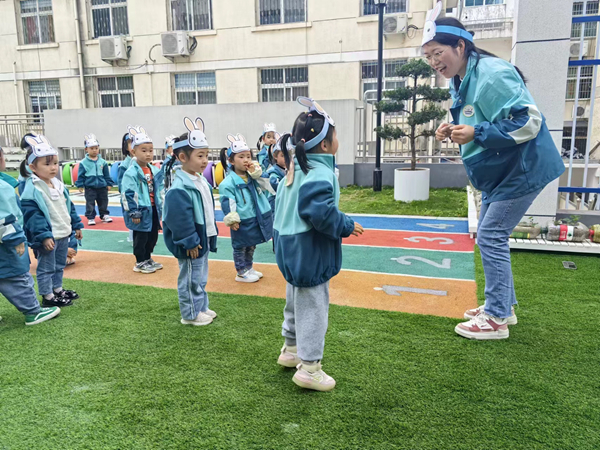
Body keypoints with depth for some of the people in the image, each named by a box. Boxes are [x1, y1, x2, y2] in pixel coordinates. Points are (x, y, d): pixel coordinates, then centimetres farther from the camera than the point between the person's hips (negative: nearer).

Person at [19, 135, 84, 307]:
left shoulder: (58, 184, 7)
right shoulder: (31, 190, -20)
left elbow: (69, 207, 15)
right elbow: (33, 216, -23)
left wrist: (76, 225, 15)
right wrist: (43, 236, -27)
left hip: (63, 234, 8)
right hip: (47, 238, -8)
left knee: (60, 265, 21)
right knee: (46, 268, 5)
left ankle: (58, 289, 37)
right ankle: (47, 297, 16)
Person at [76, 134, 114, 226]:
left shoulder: (102, 162, 2)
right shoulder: (84, 162, -5)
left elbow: (106, 174, 8)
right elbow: (80, 175, -1)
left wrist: (109, 184, 7)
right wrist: (80, 185, -3)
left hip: (102, 186, 3)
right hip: (89, 187, -2)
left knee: (103, 202, 12)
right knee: (90, 203, 1)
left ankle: (104, 215, 27)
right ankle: (91, 218, 10)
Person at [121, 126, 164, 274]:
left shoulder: (155, 171, 5)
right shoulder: (131, 172, -17)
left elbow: (160, 191, 14)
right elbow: (127, 194, -19)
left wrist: (160, 208, 14)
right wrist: (133, 213, -19)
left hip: (153, 210, 7)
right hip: (141, 211, -7)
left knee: (153, 236, 17)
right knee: (141, 238, 5)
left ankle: (148, 259, 34)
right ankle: (140, 263, 20)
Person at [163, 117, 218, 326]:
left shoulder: (201, 181, 7)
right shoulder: (180, 188, -25)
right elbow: (180, 220, -26)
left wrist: (211, 235, 18)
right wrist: (190, 243, -21)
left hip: (203, 239, 10)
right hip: (191, 244, -10)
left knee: (201, 276, 20)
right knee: (191, 278, 4)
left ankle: (201, 307, 35)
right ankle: (190, 314, 18)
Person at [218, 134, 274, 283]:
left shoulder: (254, 176, 6)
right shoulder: (228, 182, -16)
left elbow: (266, 186, 0)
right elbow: (227, 202, -18)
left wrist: (257, 173, -12)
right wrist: (232, 220, -22)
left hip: (257, 219, 7)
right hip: (242, 222, -7)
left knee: (251, 246, 22)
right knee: (240, 247, 9)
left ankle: (249, 268, 38)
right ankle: (241, 273, 22)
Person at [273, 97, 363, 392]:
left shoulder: (295, 168, 8)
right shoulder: (320, 174, -22)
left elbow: (281, 204, 16)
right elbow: (320, 213, -31)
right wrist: (346, 226, -16)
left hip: (290, 248, 10)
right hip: (309, 254, -10)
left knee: (296, 300, 23)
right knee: (313, 307, 1)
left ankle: (291, 349, 39)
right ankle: (309, 367, 12)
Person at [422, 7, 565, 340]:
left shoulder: (492, 74, -23)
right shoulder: (461, 81, 7)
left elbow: (529, 122, -26)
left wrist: (476, 133, -29)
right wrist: (456, 130, -2)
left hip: (522, 169, -10)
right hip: (498, 172, 10)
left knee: (491, 237, -9)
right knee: (489, 237, 14)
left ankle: (495, 319, 3)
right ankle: (503, 306, 28)